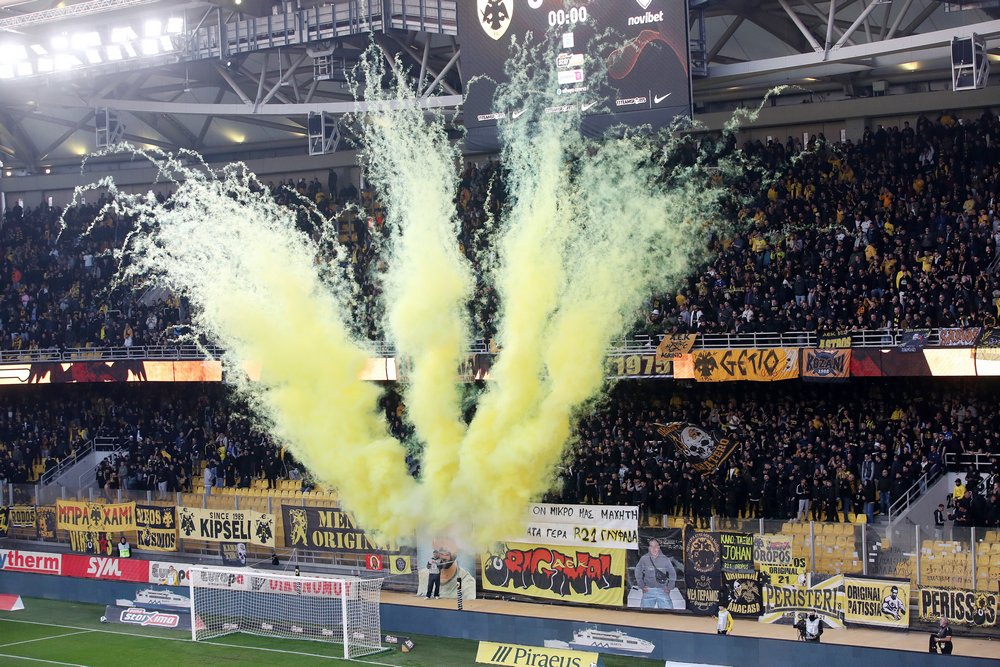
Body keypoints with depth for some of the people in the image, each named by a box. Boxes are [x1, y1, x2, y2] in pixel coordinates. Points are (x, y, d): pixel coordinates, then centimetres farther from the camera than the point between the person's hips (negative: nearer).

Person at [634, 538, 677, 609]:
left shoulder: (665, 559, 1)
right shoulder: (644, 559, 0)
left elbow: (672, 573, 11)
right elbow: (638, 573, 10)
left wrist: (669, 587, 4)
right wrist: (642, 586, 3)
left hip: (662, 591, 0)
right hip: (648, 590, 0)